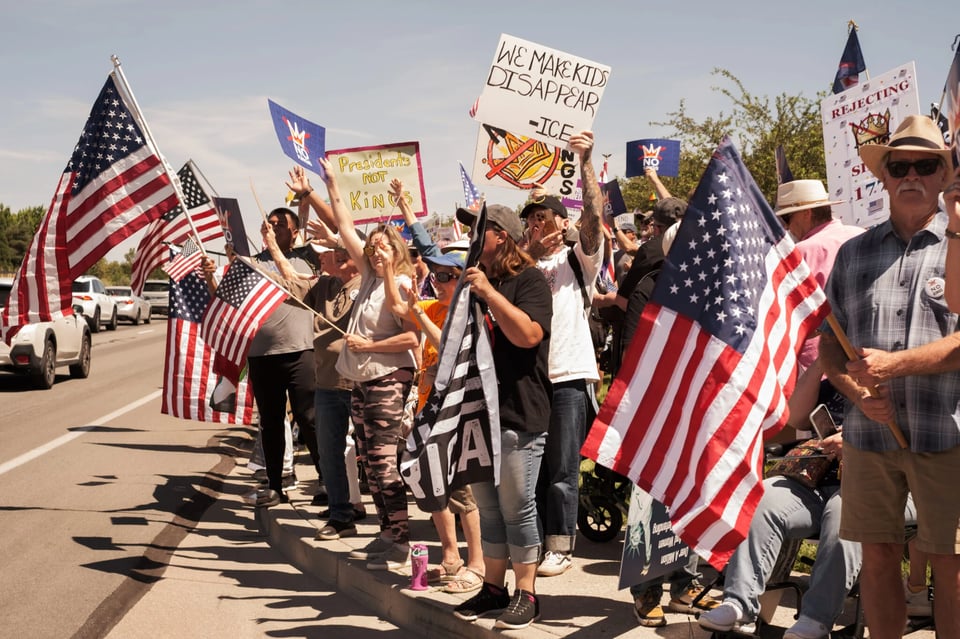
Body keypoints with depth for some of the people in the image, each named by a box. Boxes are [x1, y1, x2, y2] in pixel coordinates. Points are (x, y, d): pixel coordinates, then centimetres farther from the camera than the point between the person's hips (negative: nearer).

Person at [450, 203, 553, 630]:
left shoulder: (528, 280, -5)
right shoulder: (474, 282, 19)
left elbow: (528, 334, -21)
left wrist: (488, 292, -22)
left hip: (517, 414, -7)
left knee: (517, 507, -2)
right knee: (488, 508, 12)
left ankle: (526, 594, 7)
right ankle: (493, 587, 20)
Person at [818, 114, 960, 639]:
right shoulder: (853, 253, 12)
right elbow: (829, 345, 11)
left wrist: (893, 364, -17)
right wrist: (859, 394, -8)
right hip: (868, 433, 3)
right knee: (878, 556, 9)